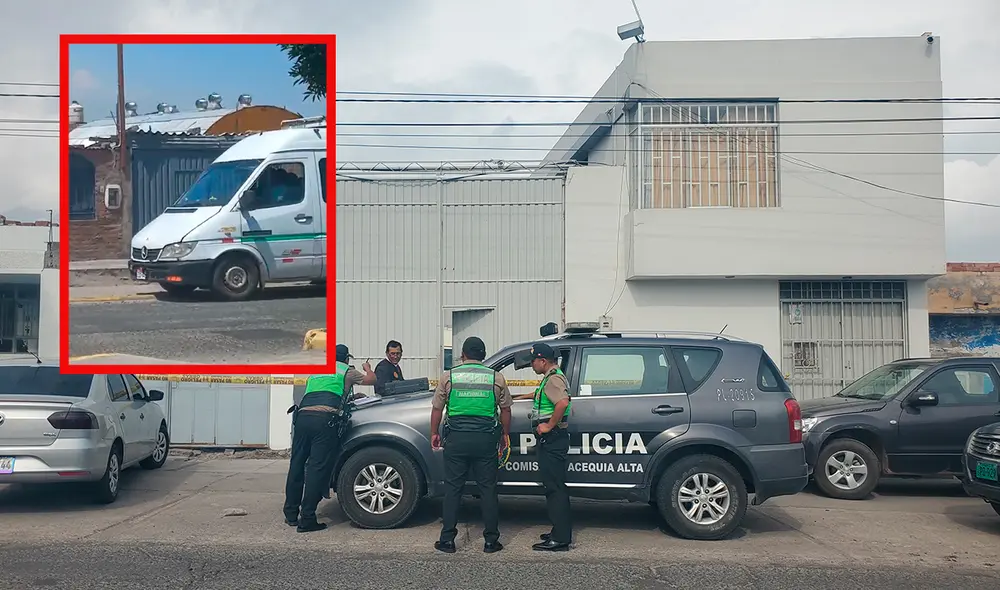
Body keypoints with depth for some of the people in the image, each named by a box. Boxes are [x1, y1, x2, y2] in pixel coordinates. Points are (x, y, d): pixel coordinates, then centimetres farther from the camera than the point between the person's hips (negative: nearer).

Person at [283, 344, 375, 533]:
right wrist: (368, 369, 50)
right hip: (325, 418, -5)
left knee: (297, 464, 13)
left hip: (302, 416, 5)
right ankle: (307, 519, -6)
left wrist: (349, 397, 55)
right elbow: (371, 380, 27)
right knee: (318, 467, -5)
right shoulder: (346, 371, 17)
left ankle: (291, 514, 20)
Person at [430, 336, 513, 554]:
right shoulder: (496, 378, 3)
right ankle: (491, 540, 10)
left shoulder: (449, 376, 2)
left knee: (453, 489, 7)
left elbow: (437, 409, 5)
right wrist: (506, 434, 21)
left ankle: (447, 540, 10)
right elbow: (505, 409, 9)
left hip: (456, 438, 0)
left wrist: (434, 433, 17)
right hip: (486, 438, 0)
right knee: (488, 489, 7)